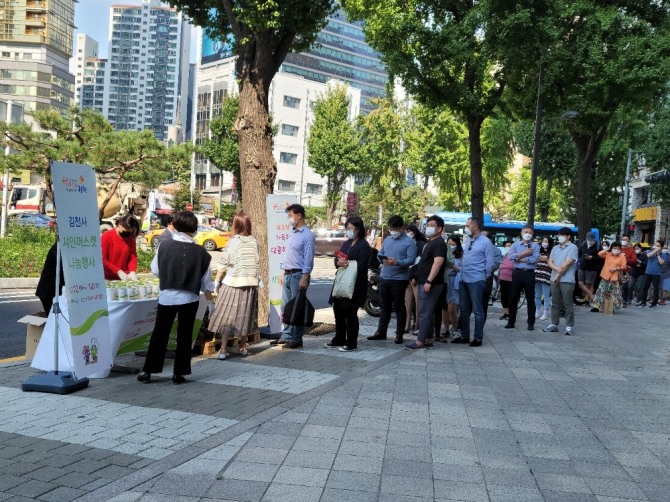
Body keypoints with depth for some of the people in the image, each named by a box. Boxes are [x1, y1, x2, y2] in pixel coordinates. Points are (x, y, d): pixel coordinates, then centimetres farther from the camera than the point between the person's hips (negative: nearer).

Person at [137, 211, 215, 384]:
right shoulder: (200, 252, -8)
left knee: (159, 334, 11)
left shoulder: (164, 246, -7)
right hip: (189, 298, -1)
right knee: (184, 336, 9)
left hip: (167, 296, 1)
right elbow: (206, 277, 1)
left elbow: (155, 269, 4)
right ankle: (179, 373, 11)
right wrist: (208, 291, 21)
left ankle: (147, 370, 14)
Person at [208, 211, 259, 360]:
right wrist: (256, 285, 12)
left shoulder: (233, 241, -8)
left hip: (233, 282, -4)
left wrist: (217, 280, 1)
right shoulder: (254, 242, 1)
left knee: (227, 315, 1)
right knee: (245, 315, 13)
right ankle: (243, 347, 21)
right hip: (250, 283, 4)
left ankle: (223, 349, -2)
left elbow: (223, 263, -8)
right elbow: (256, 263, 4)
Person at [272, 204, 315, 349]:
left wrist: (304, 278, -21)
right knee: (286, 306, 12)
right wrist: (284, 272, 18)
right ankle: (286, 336, 20)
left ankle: (296, 339, 2)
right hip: (288, 274, 9)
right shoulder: (293, 234, 16)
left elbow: (308, 259, -16)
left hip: (298, 275, -9)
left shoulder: (307, 235, -11)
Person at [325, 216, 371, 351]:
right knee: (338, 310, 12)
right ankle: (339, 339, 26)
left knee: (350, 313, -1)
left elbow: (361, 266, -17)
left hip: (355, 284, -8)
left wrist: (346, 264, -13)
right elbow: (336, 260, 9)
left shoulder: (363, 245, -8)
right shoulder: (346, 243, 16)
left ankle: (351, 343, 10)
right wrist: (339, 263, -14)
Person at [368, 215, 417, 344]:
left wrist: (396, 262, -29)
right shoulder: (387, 240, 14)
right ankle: (381, 332, 20)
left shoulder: (409, 241, -7)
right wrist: (382, 259, -8)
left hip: (399, 279, -6)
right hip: (384, 278, 6)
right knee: (385, 306, 14)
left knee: (399, 307, 2)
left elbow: (411, 259, -16)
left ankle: (399, 334, 9)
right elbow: (379, 254, 16)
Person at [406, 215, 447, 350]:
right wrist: (417, 278, 22)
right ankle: (428, 340, 16)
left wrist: (429, 281, -29)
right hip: (424, 282, 10)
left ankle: (421, 341, -9)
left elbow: (438, 263, -23)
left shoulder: (439, 243, -12)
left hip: (431, 284, -10)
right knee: (427, 312, 12)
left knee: (424, 312, -10)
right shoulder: (430, 242, 19)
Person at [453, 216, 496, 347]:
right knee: (464, 310, 12)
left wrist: (483, 275, -1)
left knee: (477, 310, 0)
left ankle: (478, 338, 7)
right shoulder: (467, 240, 11)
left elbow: (490, 263, -9)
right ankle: (464, 336, 21)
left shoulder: (485, 242, -10)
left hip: (476, 281, -7)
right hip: (463, 279, 7)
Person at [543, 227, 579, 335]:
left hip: (567, 280, -6)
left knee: (568, 304, -3)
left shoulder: (573, 247, -4)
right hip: (554, 279, 6)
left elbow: (567, 264, -12)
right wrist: (557, 268, -13)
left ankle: (569, 326, 0)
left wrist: (558, 275, -8)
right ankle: (554, 324, 16)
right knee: (555, 303, 10)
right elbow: (550, 262, 8)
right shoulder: (555, 248, 16)